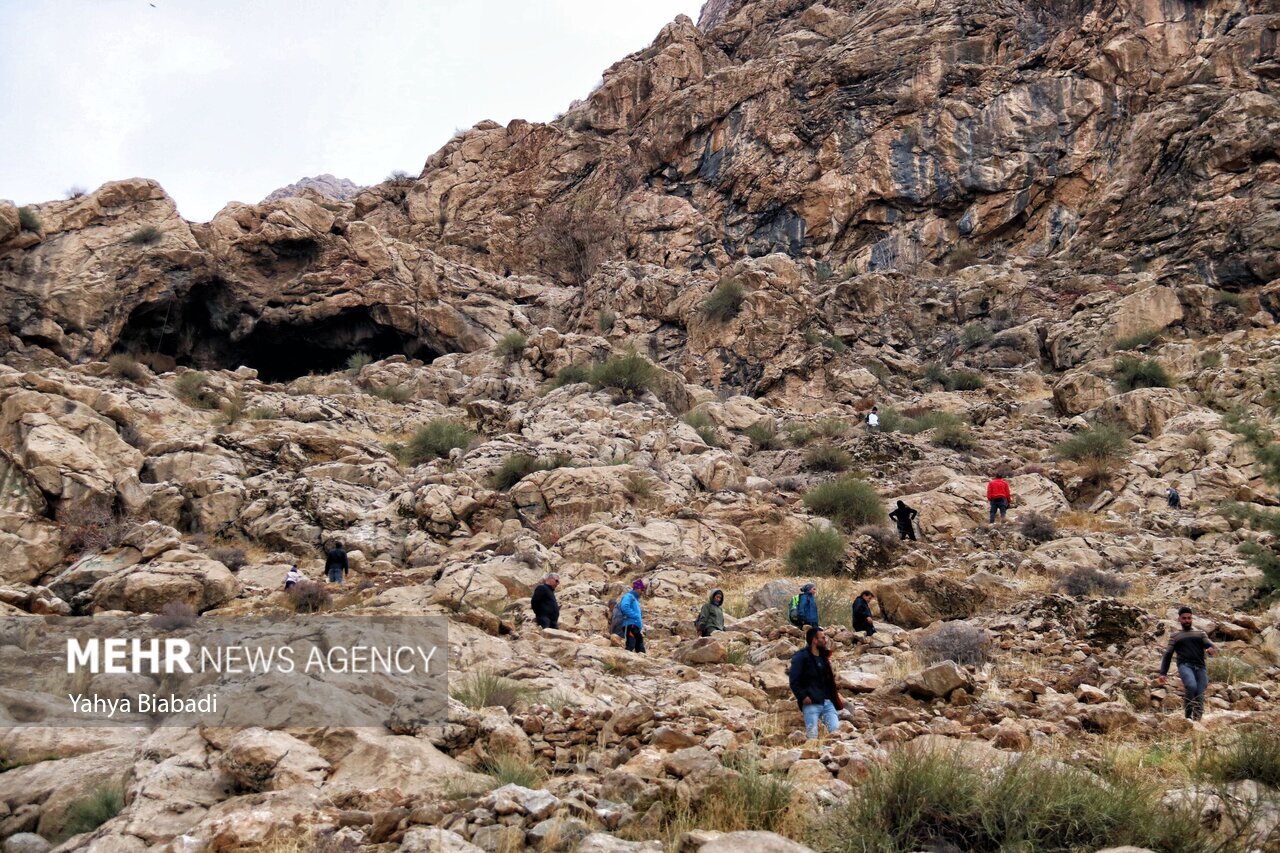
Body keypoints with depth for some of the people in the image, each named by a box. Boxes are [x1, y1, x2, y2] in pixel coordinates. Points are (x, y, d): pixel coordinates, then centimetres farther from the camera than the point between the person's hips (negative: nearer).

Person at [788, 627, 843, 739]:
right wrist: (802, 697, -18)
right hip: (811, 703, -7)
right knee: (812, 735, -8)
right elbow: (793, 680, -10)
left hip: (827, 701, 7)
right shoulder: (801, 657, -6)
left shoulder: (823, 656, 18)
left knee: (836, 730, -5)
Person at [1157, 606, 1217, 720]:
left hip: (1200, 667, 2)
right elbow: (1167, 655, 18)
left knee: (1200, 697, -12)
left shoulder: (1201, 634, 24)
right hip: (1185, 665, -2)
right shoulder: (1175, 636, 21)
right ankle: (1187, 715, -20)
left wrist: (1212, 649, -15)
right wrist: (1163, 673, 6)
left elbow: (1212, 646, 11)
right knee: (1191, 686, -31)